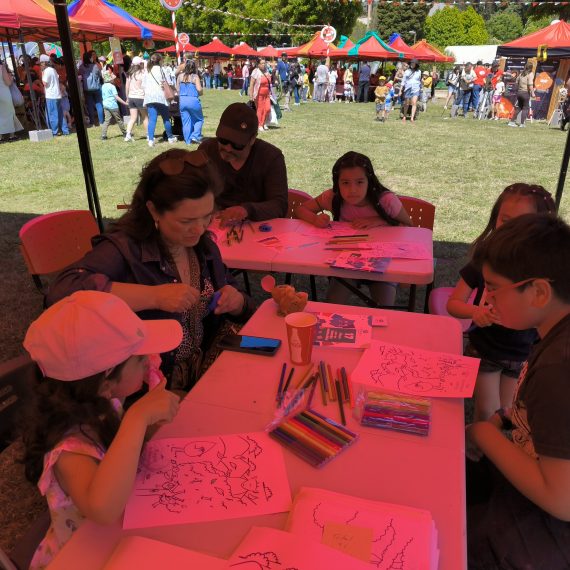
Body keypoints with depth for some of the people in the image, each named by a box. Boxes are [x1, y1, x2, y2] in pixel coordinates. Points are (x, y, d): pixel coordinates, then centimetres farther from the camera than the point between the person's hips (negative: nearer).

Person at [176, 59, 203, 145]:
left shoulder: (180, 76, 5)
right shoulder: (195, 76, -6)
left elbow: (177, 89, 9)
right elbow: (199, 89, -13)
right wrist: (199, 93, 8)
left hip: (182, 100, 4)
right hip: (193, 100, -4)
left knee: (185, 121, 10)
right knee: (199, 119, 14)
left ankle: (188, 140, 11)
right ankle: (195, 136, -2)